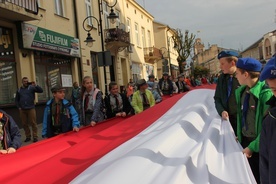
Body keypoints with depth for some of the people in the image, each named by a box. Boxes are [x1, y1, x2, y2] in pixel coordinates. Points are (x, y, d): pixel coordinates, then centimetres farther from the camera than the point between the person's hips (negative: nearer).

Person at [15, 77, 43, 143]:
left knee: (33, 123, -3)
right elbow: (16, 100, 17)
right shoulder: (19, 90, 11)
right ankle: (28, 136, 20)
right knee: (24, 124, 8)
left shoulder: (31, 87, 1)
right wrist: (19, 107, 6)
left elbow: (41, 91, -9)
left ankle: (35, 137, 2)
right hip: (22, 110, 3)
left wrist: (35, 85, -21)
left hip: (31, 108, -3)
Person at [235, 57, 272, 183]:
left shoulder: (266, 93, -24)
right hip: (244, 140, 6)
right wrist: (239, 135, 6)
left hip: (259, 145, -6)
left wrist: (252, 146, -17)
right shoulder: (241, 91, -1)